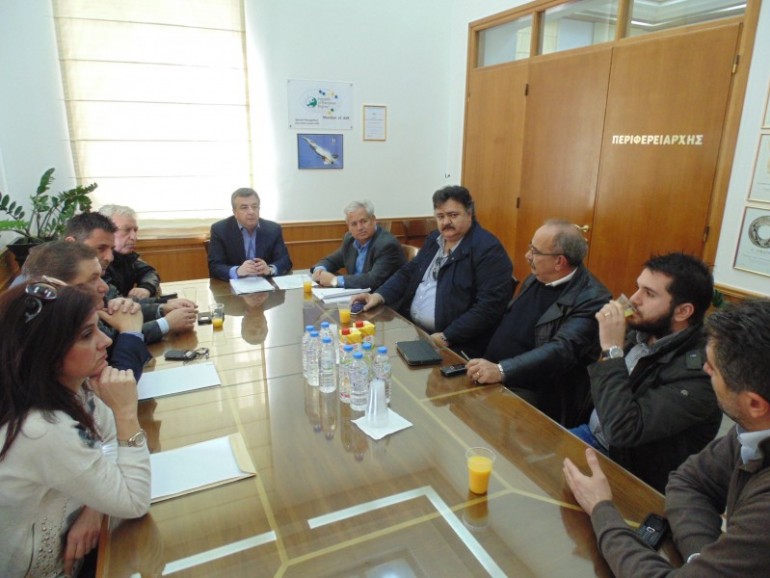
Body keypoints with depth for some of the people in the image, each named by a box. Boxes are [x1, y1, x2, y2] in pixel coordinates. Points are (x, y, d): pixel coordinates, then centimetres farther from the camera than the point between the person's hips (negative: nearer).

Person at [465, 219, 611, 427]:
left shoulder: (592, 298, -18)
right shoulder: (536, 279, 8)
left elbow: (563, 350, -30)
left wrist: (501, 371, -40)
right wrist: (484, 365, 9)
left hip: (533, 395, -7)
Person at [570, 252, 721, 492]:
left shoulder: (696, 371, -25)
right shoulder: (638, 332, -3)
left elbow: (623, 431, -33)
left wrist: (612, 350, -30)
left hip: (630, 476, -6)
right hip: (591, 434, 7)